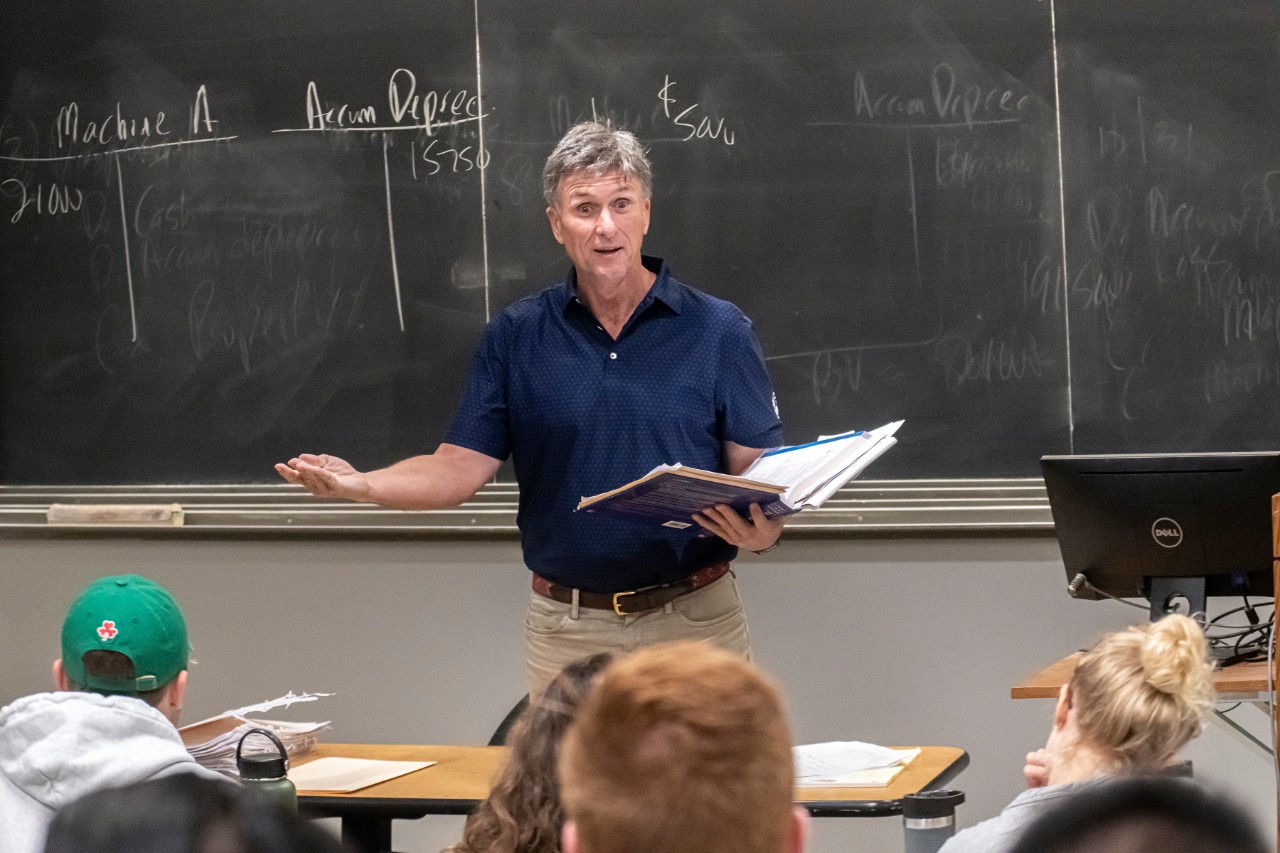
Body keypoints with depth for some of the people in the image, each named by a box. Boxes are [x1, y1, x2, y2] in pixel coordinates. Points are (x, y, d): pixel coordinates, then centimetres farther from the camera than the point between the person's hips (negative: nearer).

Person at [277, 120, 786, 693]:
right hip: (566, 628, 1)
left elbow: (757, 470, 0)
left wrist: (762, 528, -22)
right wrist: (360, 484, -15)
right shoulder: (515, 336, 5)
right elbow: (463, 465, 2)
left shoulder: (718, 332, 0)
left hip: (695, 619, -1)